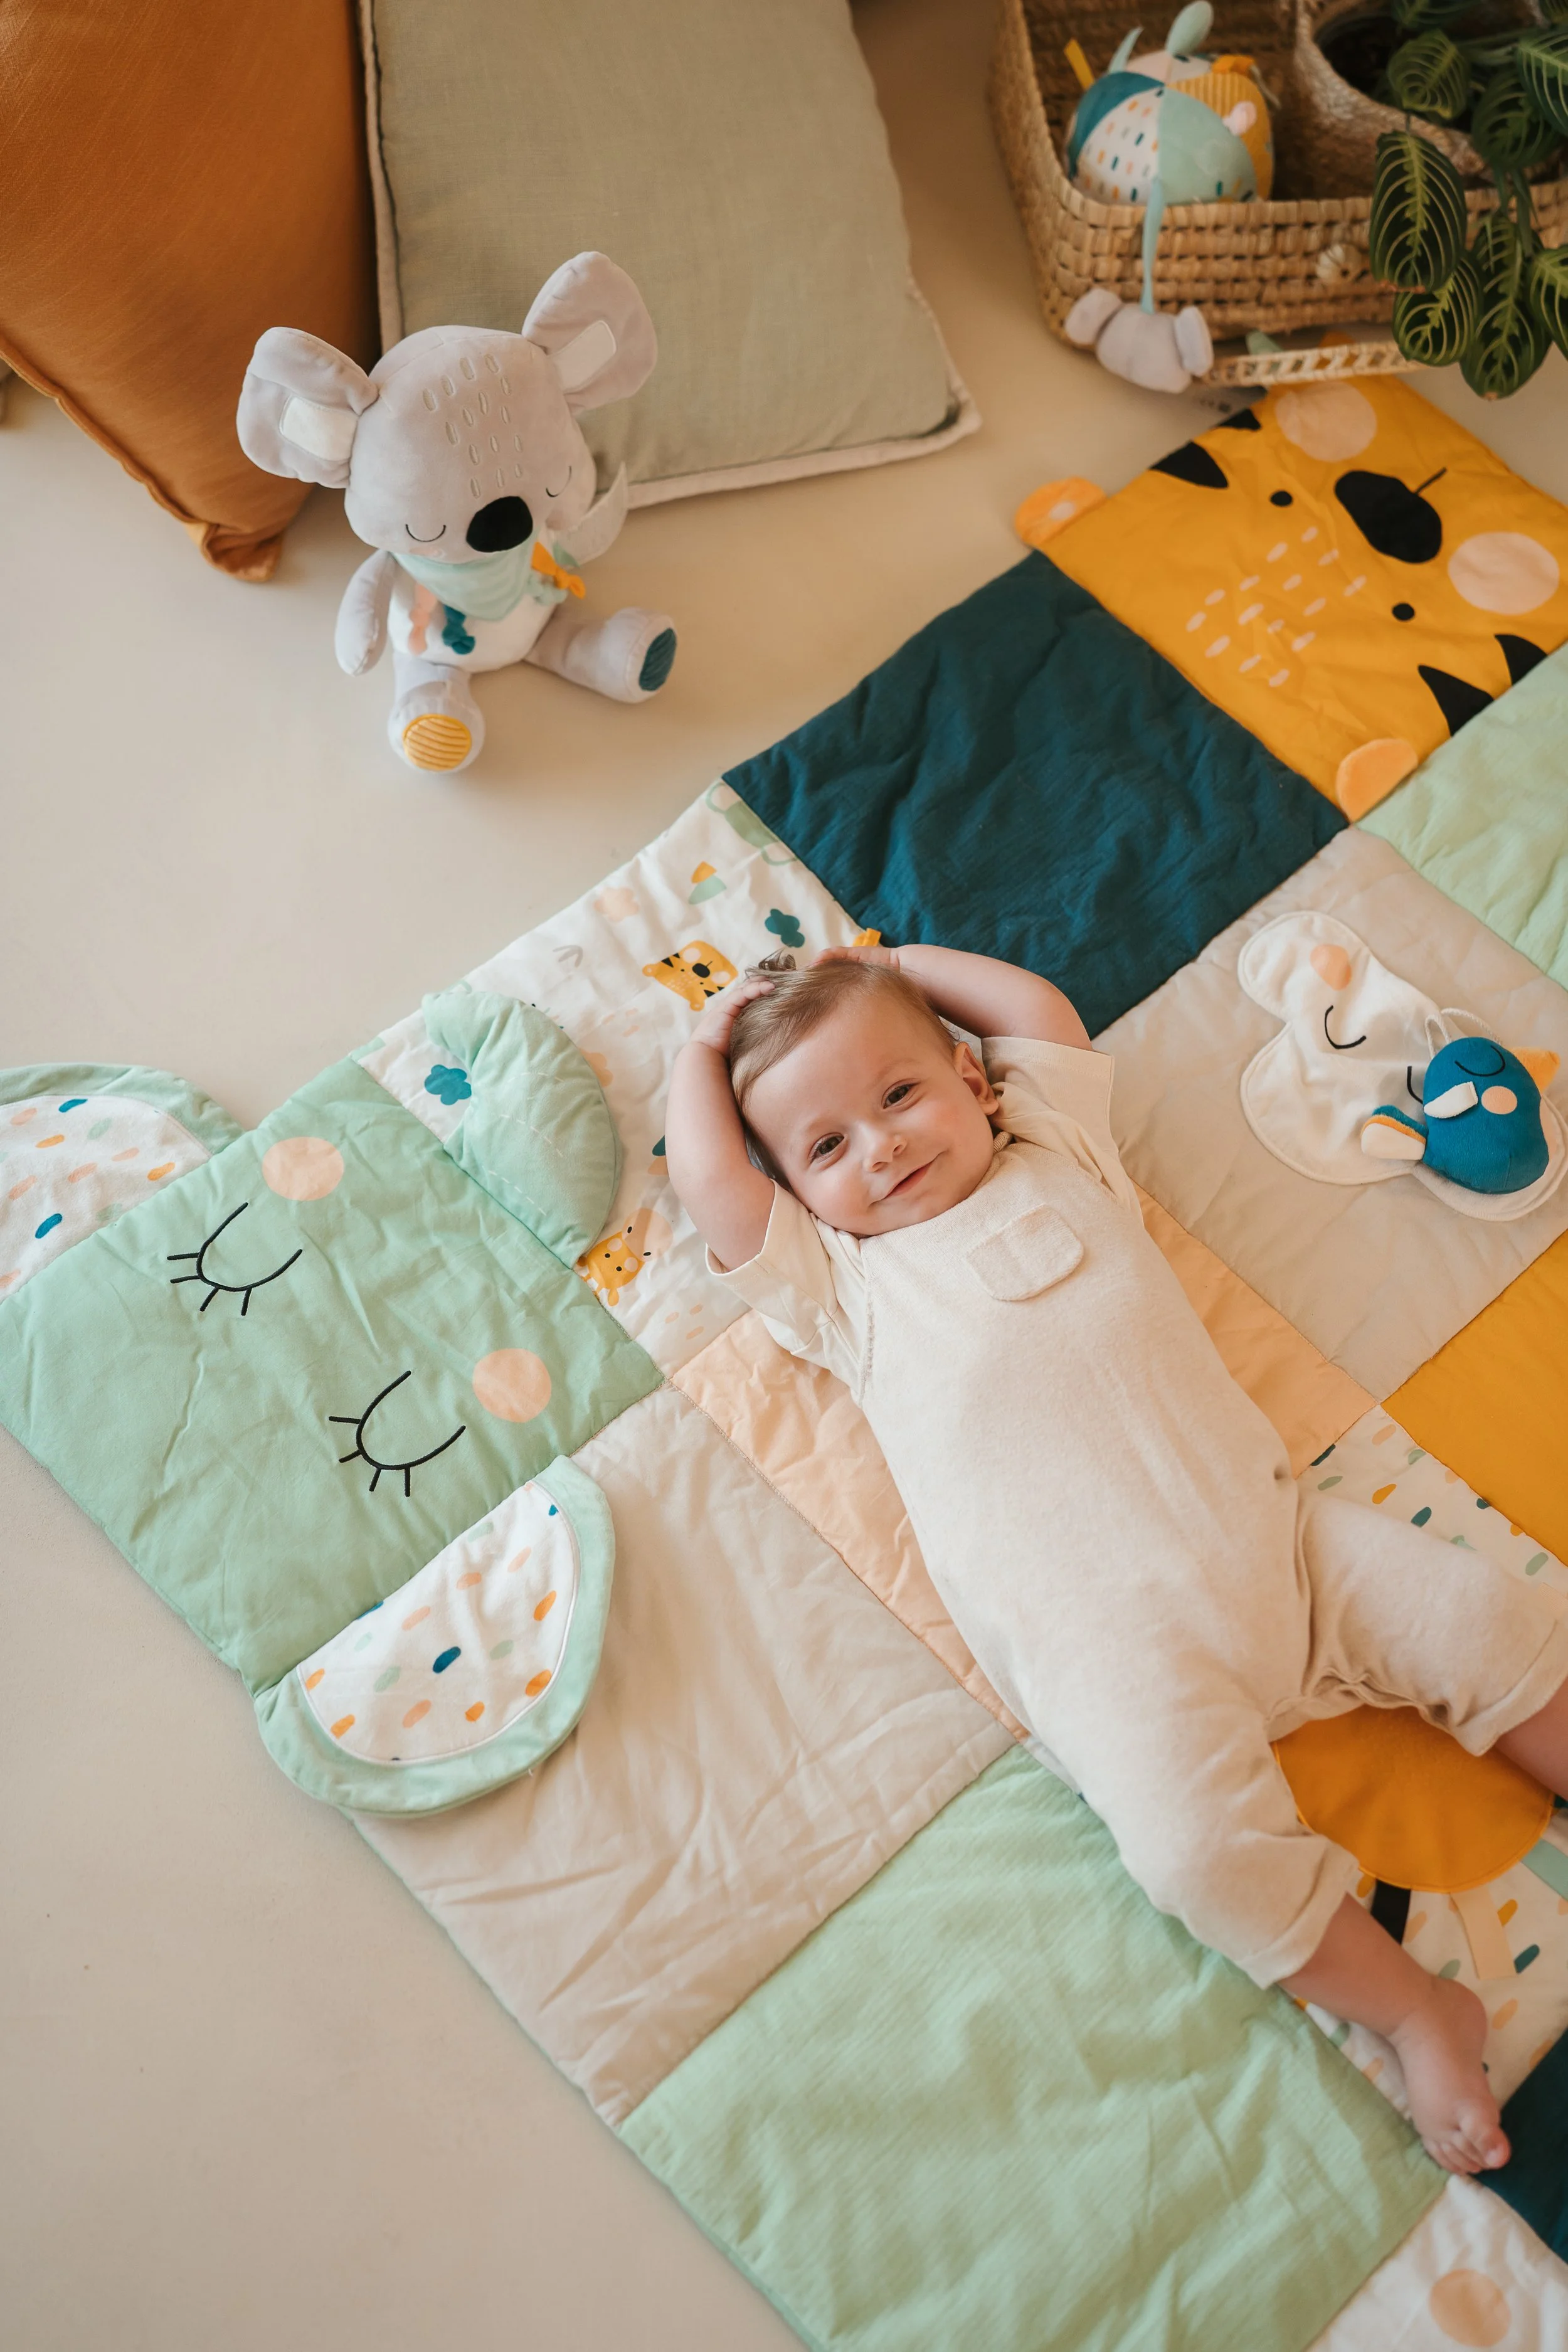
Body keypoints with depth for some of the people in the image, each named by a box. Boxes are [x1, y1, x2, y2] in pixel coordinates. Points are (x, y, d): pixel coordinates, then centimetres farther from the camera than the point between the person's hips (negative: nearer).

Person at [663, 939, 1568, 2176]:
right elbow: (707, 1174, 2)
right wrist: (707, 1043, 18)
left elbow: (1041, 1005, 23)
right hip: (1100, 1636, -3)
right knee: (1203, 1847, -24)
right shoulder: (840, 1280, 11)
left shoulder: (1060, 1157, 20)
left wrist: (896, 962, 29)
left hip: (1267, 1530, 4)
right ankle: (1418, 2010, -4)